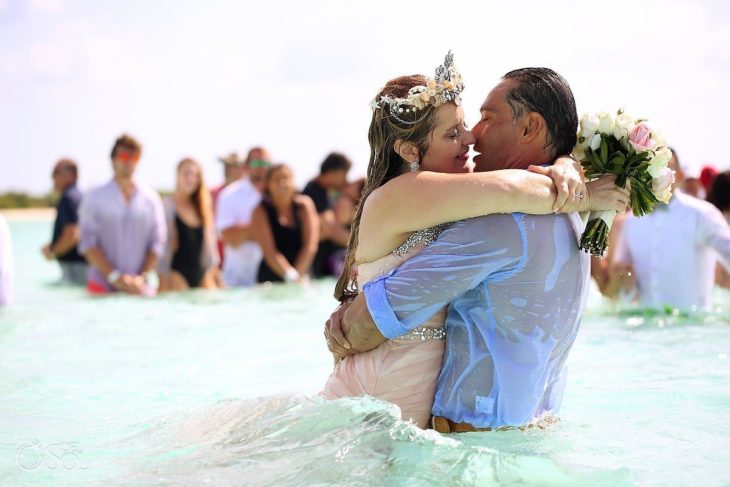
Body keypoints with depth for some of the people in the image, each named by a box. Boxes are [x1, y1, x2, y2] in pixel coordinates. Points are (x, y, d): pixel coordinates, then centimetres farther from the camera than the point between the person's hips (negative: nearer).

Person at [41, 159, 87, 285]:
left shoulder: (68, 198, -15)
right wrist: (51, 245, 16)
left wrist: (53, 252, -8)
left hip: (75, 266, -10)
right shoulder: (78, 195, 16)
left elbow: (72, 236, -23)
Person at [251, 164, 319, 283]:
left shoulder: (304, 205, 4)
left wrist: (297, 275, -13)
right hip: (271, 279, -2)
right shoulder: (261, 211, -2)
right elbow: (270, 252, -12)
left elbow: (310, 246, -4)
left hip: (302, 278, 2)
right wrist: (291, 276, -22)